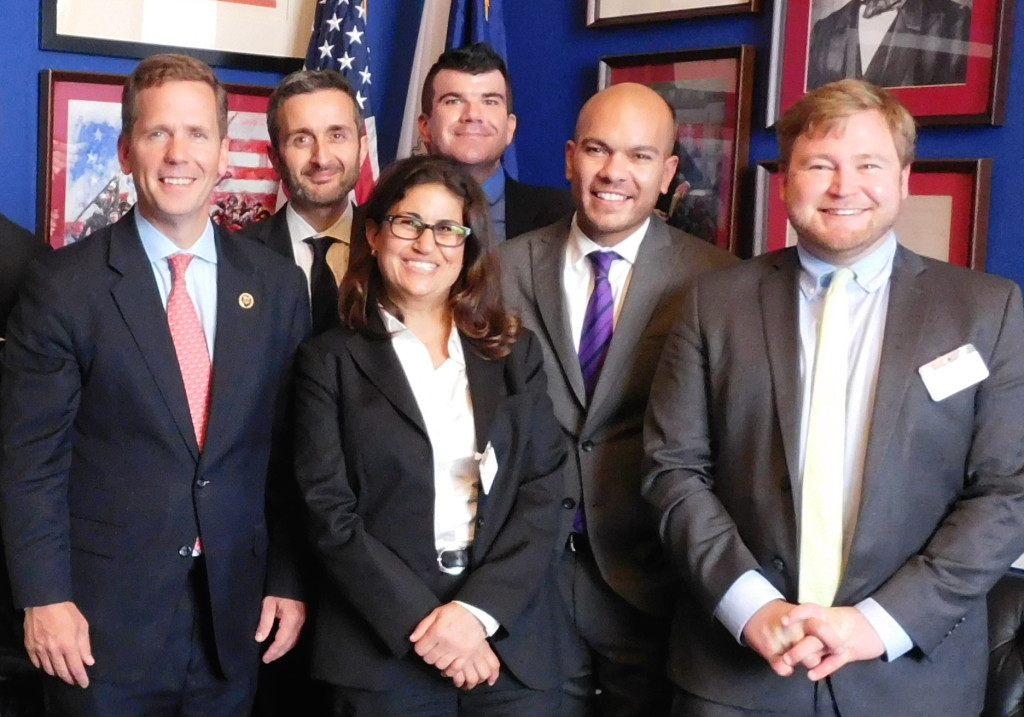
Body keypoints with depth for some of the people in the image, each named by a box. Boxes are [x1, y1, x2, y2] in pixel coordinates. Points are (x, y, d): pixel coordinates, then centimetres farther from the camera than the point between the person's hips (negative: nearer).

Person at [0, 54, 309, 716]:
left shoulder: (278, 286, 3)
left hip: (236, 616, 3)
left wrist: (289, 580, 4)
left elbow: (293, 451, 6)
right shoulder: (65, 285, -7)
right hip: (104, 621, -3)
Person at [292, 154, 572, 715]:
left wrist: (479, 609, -13)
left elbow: (544, 490, 0)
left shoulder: (515, 353, 8)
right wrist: (422, 624, -14)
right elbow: (329, 511, -5)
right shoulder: (329, 360, 2)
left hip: (512, 639, 2)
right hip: (384, 648, -2)